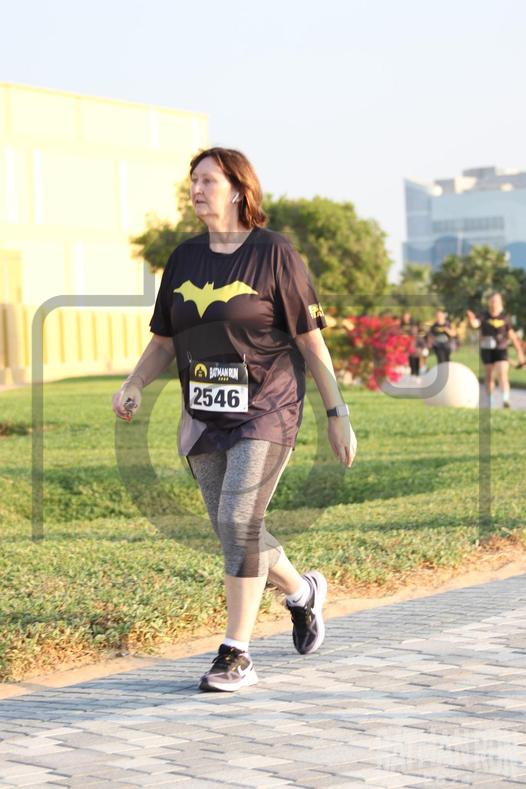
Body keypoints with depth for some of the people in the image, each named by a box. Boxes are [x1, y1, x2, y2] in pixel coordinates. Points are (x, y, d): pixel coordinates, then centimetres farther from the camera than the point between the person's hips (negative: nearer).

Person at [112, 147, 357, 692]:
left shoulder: (273, 253, -6)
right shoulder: (184, 258, 9)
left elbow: (310, 340, -4)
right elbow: (164, 341, 14)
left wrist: (336, 413, -3)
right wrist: (133, 386, -4)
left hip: (266, 411, -6)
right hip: (204, 417, 6)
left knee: (238, 521, -16)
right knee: (233, 532, 10)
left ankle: (236, 656, -7)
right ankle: (302, 591, 39)